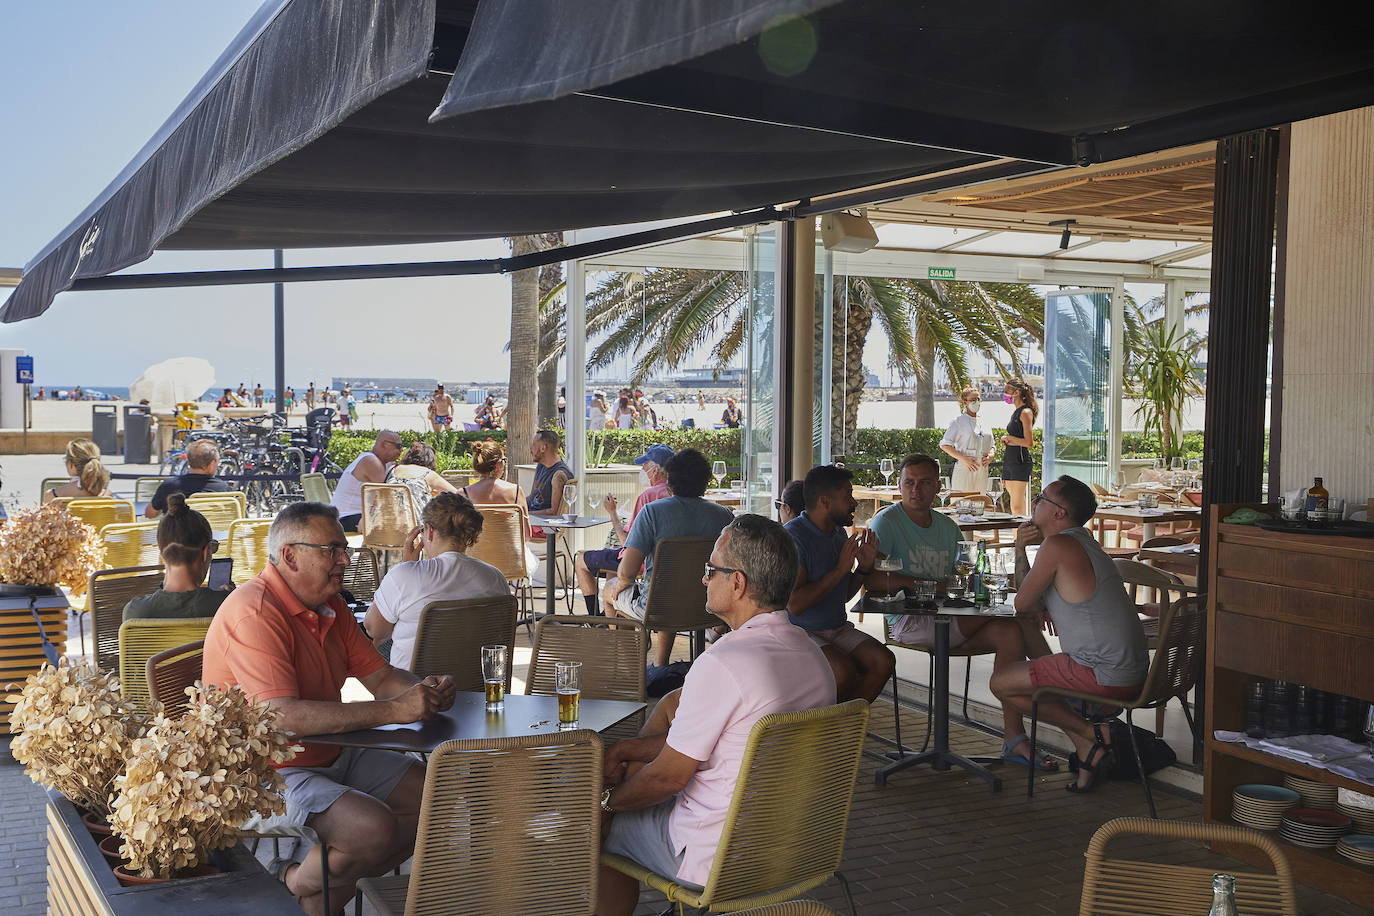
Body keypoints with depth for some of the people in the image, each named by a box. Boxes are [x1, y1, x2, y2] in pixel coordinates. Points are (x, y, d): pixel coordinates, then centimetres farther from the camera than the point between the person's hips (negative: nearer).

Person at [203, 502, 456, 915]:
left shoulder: (330, 607, 9)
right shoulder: (254, 612, -21)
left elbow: (381, 676, 12)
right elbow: (283, 716, -31)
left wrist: (423, 692, -13)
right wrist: (394, 710, -30)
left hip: (330, 758, 9)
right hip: (268, 775, -9)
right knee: (374, 828, -28)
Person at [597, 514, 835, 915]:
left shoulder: (722, 663, -27)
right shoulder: (813, 655, 1)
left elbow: (669, 777, -17)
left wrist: (608, 800, 1)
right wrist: (625, 749, 12)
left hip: (719, 861, -8)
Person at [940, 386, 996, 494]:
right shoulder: (959, 421, 1)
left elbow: (992, 445, 25)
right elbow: (944, 445, -6)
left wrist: (991, 455, 1)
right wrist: (963, 459, -16)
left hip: (981, 470, 6)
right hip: (964, 469, -6)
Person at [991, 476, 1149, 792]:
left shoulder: (1057, 545, -14)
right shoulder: (1081, 542, 18)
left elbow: (1022, 604, -6)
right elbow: (1026, 595, 22)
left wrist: (1041, 609, 16)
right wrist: (1021, 549, 9)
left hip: (1105, 675, -10)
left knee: (1001, 683, 0)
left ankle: (1090, 735, 1)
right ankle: (1090, 752, 15)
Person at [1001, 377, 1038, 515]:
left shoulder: (1025, 412, -10)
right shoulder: (1016, 412, 18)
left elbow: (1029, 443, -16)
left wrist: (1008, 438, -7)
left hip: (1020, 460, -9)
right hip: (1009, 461, 9)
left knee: (1017, 507, -10)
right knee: (1014, 505, 9)